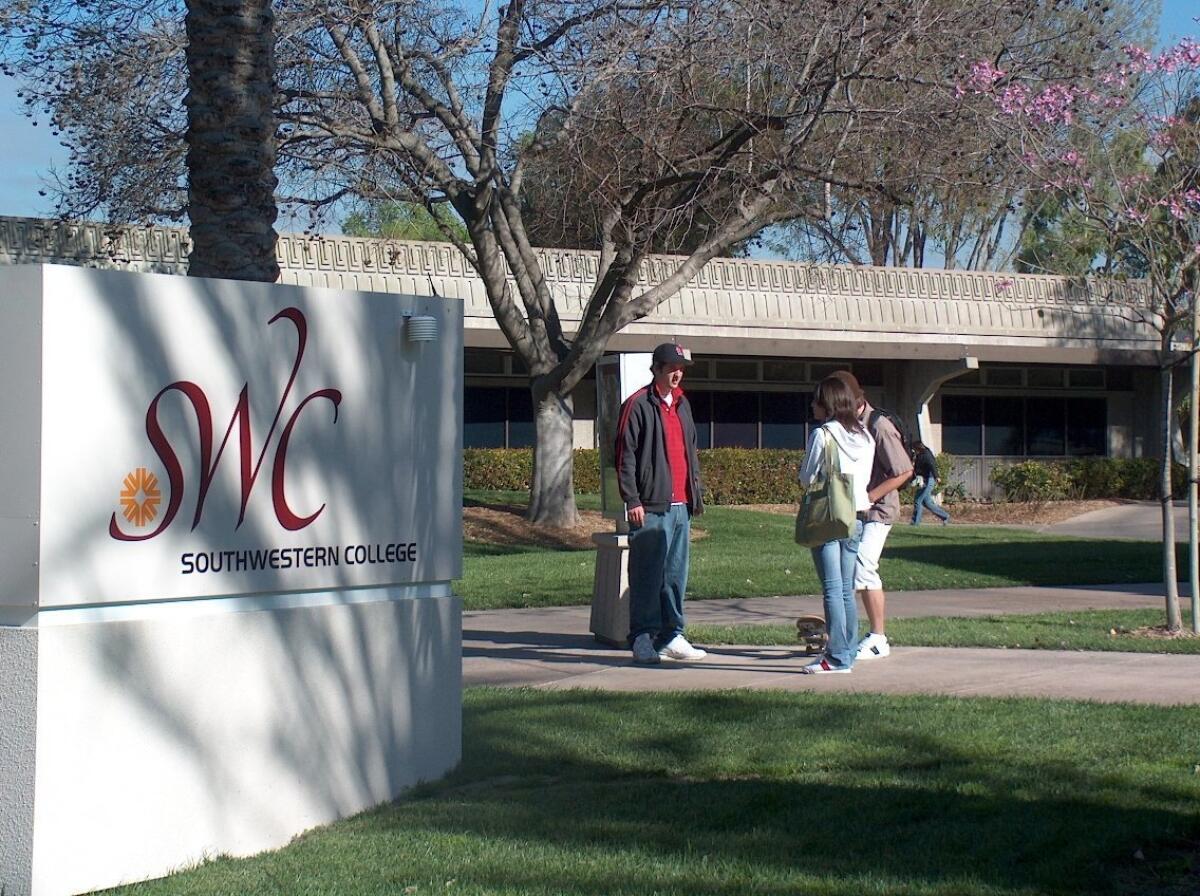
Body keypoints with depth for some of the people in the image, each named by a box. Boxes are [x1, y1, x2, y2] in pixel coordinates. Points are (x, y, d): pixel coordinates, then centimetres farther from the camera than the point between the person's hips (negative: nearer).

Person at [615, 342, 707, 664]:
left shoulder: (682, 405, 19)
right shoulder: (638, 405, -5)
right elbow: (625, 456, -9)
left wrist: (695, 496, 20)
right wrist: (632, 500, -15)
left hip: (681, 506, 7)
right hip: (651, 508, -7)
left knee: (676, 575, 10)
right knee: (647, 577, -5)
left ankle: (671, 637, 17)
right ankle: (642, 641, -1)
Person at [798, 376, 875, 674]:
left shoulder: (822, 434, -10)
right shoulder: (865, 436, 9)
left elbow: (807, 478, -6)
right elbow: (866, 478, 13)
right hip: (857, 514, 6)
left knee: (832, 589, -7)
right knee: (847, 590, 12)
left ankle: (838, 657, -10)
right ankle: (849, 651, 14)